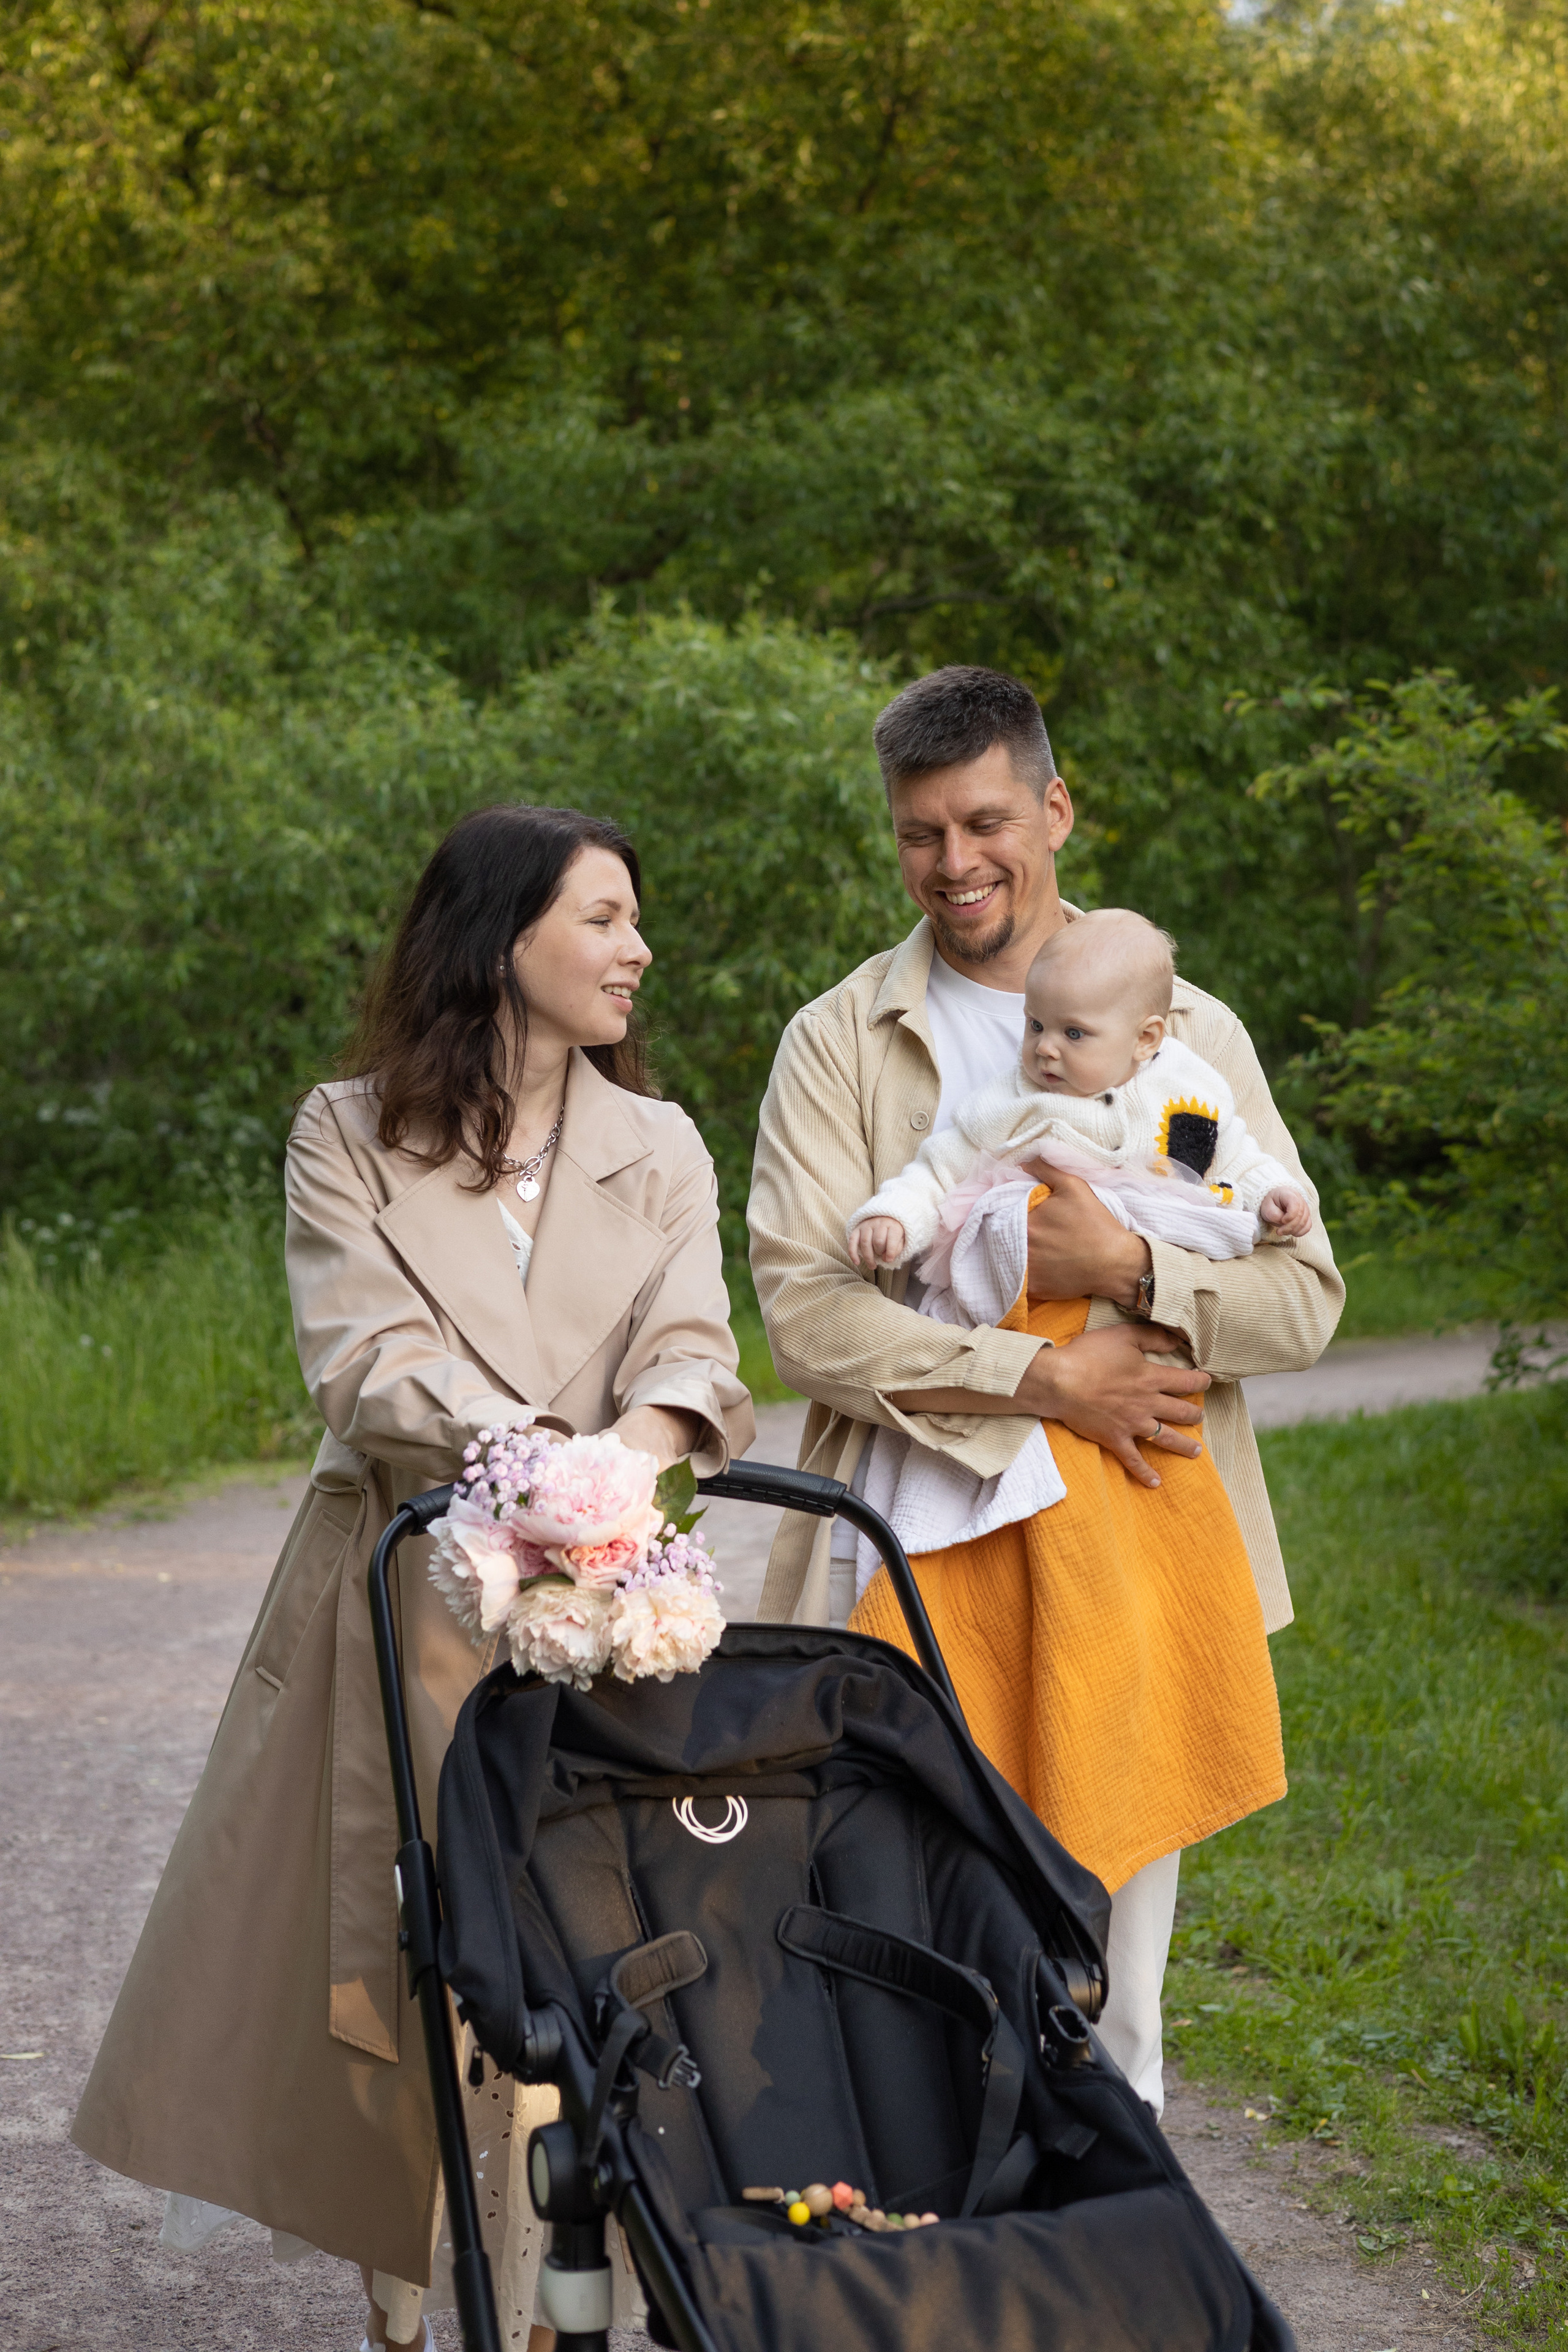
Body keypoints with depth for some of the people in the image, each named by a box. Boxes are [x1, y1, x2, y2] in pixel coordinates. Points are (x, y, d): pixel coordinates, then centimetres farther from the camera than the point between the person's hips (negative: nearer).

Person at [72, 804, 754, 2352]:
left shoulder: (655, 1151, 9)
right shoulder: (350, 1138, 1)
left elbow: (688, 1357, -5)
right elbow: (366, 1359, -12)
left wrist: (631, 1456, -28)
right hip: (403, 1599, -1)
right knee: (384, 1955, 4)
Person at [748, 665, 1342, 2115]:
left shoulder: (1193, 1034, 11)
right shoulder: (838, 1043, 6)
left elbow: (1306, 1298, 5)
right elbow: (802, 1306, -7)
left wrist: (1125, 1269, -12)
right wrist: (1044, 1378, -14)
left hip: (1132, 1550, 1)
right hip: (918, 1546, -1)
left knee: (1112, 1991, 7)